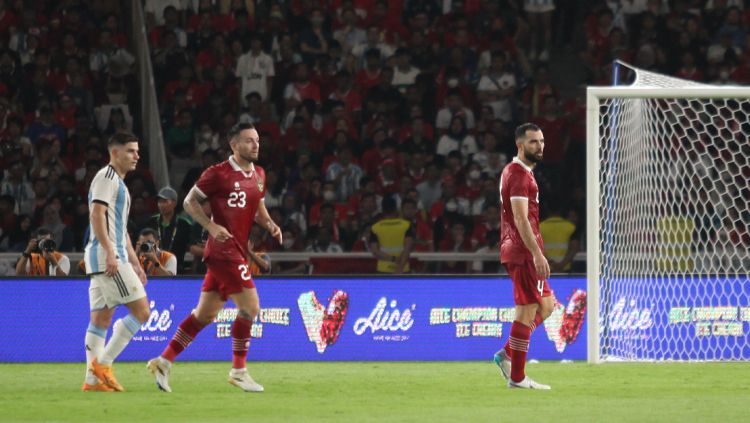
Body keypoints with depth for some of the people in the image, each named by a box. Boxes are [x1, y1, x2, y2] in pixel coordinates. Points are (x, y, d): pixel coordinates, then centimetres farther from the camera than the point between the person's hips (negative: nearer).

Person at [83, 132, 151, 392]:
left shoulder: (118, 183, 24)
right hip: (108, 256, -10)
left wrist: (134, 263, 28)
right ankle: (103, 363, -10)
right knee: (142, 311, -10)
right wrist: (110, 251, -27)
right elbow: (97, 214, -20)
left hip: (114, 256, 10)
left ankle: (93, 379, 4)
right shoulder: (107, 177, -7)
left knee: (101, 319, 6)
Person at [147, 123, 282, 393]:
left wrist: (270, 225, 5)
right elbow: (190, 202, -4)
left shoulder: (258, 175, 13)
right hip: (224, 250, -8)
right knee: (250, 307, -10)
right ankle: (238, 371, 0)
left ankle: (164, 361, 15)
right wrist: (211, 226, -18)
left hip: (237, 251, 8)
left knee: (205, 314, 10)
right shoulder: (218, 174, -10)